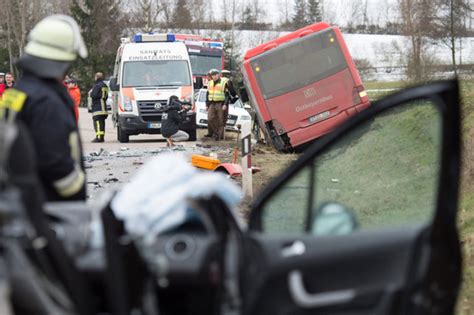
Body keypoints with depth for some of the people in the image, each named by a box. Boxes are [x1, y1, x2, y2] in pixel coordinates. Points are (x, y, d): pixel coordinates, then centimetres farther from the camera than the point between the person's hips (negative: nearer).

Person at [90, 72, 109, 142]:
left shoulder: (97, 85, -13)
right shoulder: (105, 86, 18)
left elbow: (93, 95, -17)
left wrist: (91, 93, 2)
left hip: (97, 107, -9)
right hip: (104, 107, 9)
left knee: (97, 122, -12)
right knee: (102, 122, 12)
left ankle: (99, 137, -18)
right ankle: (102, 136, 14)